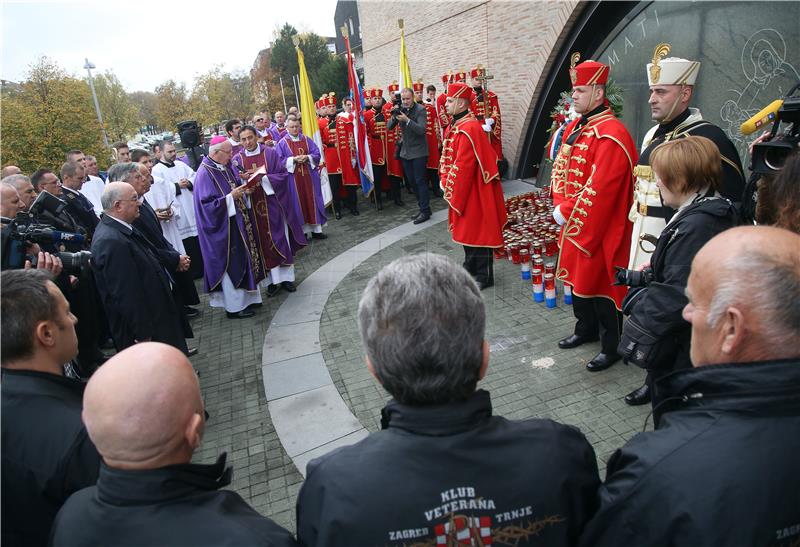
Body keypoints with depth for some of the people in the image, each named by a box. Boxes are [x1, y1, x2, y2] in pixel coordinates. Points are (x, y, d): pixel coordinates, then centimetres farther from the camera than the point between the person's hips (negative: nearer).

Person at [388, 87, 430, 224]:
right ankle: (422, 207, 22)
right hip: (405, 151, 6)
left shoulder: (421, 110, -11)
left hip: (418, 151, -6)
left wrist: (407, 120, -31)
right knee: (413, 182, 11)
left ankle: (425, 211, 1)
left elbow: (421, 129, -20)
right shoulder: (400, 110, 4)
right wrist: (393, 117, -18)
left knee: (420, 181, -5)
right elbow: (389, 127, 2)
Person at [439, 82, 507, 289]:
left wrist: (450, 187, -15)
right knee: (466, 229, 19)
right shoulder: (454, 125, 9)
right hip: (460, 189, 10)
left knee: (477, 230, 1)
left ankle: (483, 276, 13)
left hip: (473, 190, -9)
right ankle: (470, 269, 34)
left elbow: (463, 165, -23)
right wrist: (445, 180, 4)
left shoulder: (469, 128, -21)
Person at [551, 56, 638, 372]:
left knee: (601, 285, 2)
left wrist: (565, 213, -16)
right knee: (578, 278, 20)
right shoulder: (574, 127, 9)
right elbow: (560, 168, 11)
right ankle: (586, 329, 40)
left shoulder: (610, 135, -21)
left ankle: (612, 347, 19)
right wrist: (560, 205, -2)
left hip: (600, 228, -9)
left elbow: (597, 190, -25)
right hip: (573, 223, 9)